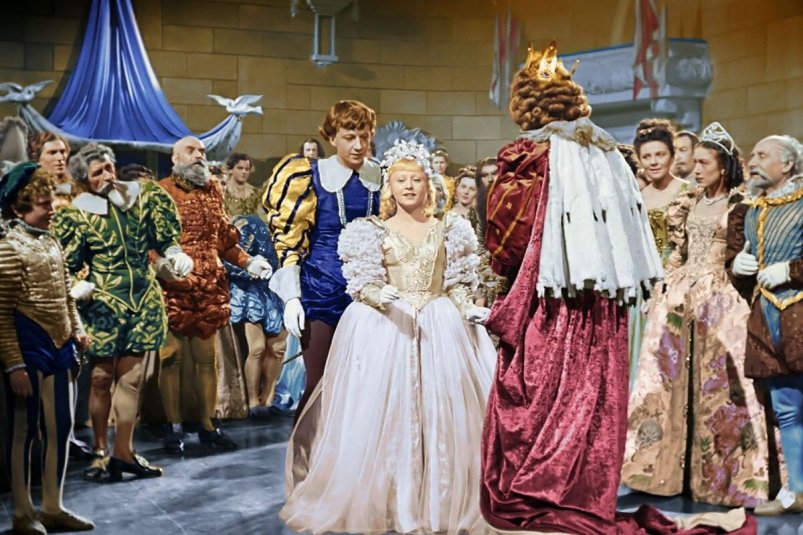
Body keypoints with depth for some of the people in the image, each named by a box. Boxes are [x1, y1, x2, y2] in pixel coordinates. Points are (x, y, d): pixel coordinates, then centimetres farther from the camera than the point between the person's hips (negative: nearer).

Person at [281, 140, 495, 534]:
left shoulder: (448, 230, 11)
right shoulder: (372, 231, 5)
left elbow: (457, 282, 12)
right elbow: (361, 285, -2)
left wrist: (467, 309, -7)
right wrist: (383, 296, -23)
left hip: (440, 325, 2)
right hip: (385, 326, -2)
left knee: (444, 415, -2)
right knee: (383, 413, -5)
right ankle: (386, 502, 6)